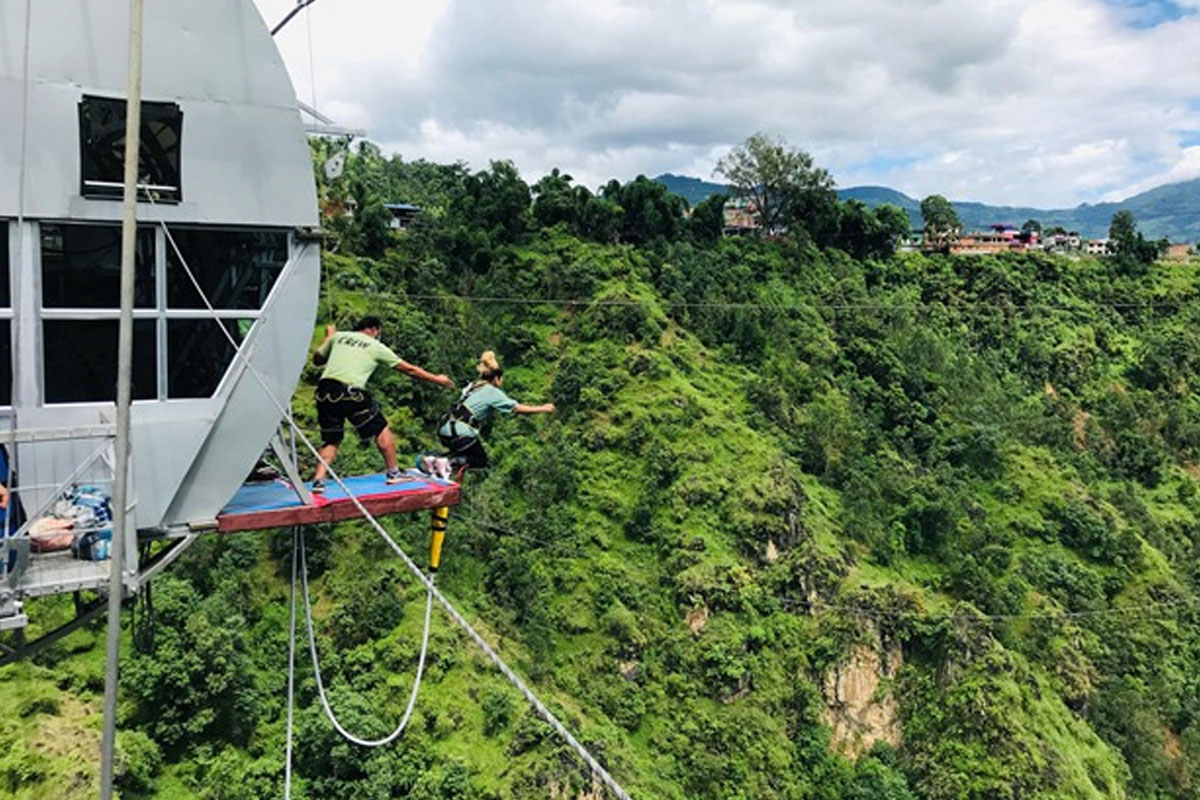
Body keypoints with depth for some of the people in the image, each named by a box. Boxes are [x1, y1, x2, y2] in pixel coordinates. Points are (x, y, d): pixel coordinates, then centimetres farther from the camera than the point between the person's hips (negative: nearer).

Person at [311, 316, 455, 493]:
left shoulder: (338, 336, 19)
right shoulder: (376, 347, 12)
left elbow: (317, 359, 30)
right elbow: (409, 369, 16)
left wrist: (328, 338, 44)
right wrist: (436, 379, 26)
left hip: (324, 391, 4)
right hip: (350, 392, -4)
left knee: (331, 440, 16)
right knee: (381, 429, 15)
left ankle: (318, 480, 1)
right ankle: (393, 473, 20)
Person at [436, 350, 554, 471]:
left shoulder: (474, 386, 17)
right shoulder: (492, 392, -6)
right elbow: (518, 408, -4)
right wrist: (543, 409, 5)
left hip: (445, 429, 8)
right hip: (460, 433, -8)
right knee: (481, 460, 11)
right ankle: (449, 461, -10)